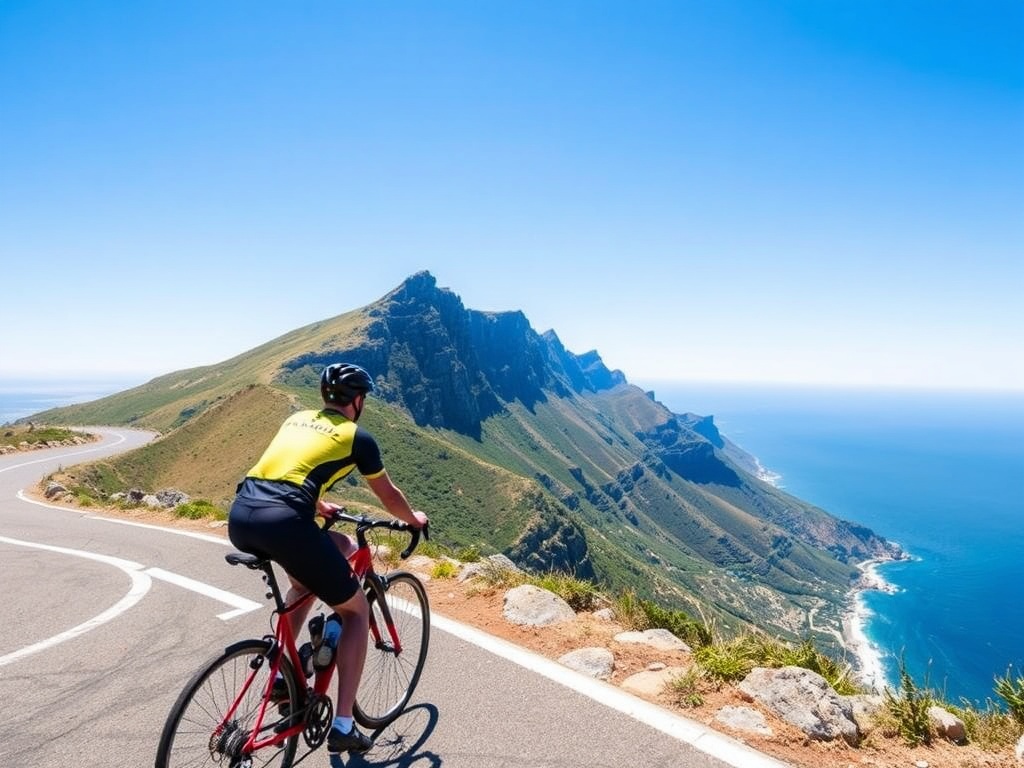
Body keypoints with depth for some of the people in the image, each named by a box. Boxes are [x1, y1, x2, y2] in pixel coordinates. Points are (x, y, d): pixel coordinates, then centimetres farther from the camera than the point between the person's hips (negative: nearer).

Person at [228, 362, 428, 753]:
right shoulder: (357, 436, 11)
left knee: (314, 565, 35)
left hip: (239, 518, 7)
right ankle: (342, 727, 16)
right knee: (356, 610, 14)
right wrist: (414, 519, 44)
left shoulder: (296, 419, 26)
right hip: (283, 524, -7)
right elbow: (389, 496, 24)